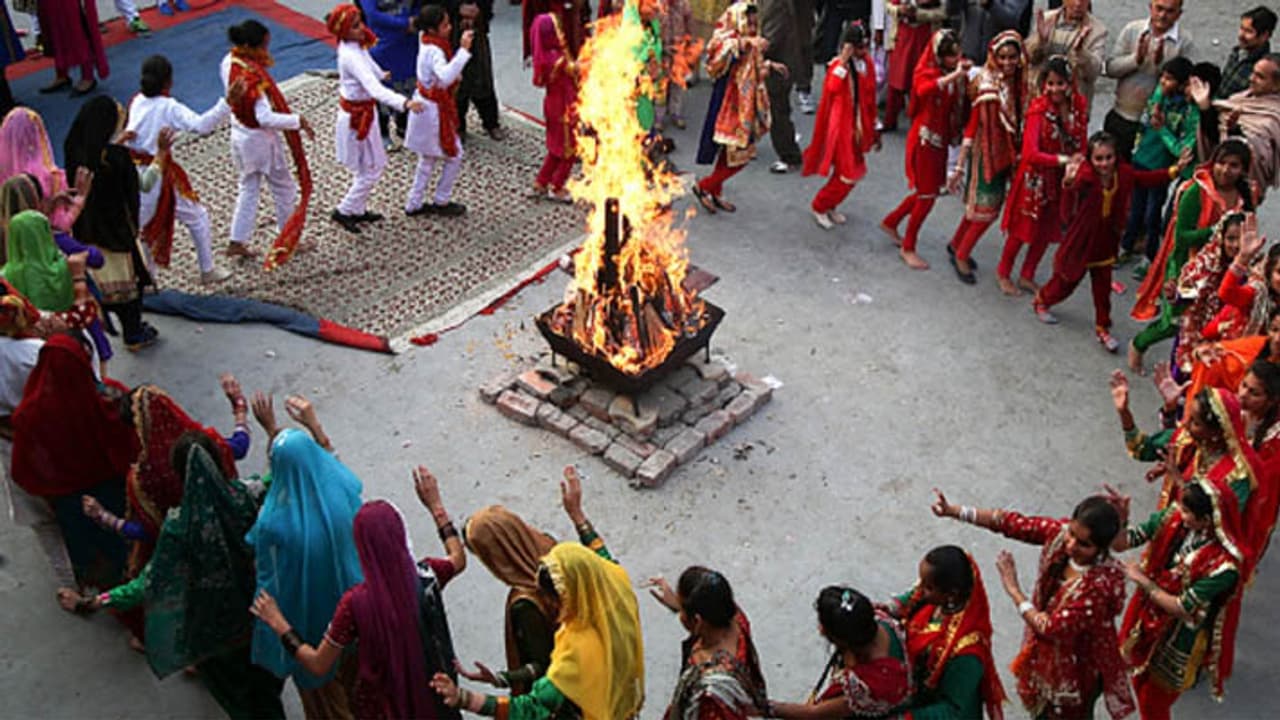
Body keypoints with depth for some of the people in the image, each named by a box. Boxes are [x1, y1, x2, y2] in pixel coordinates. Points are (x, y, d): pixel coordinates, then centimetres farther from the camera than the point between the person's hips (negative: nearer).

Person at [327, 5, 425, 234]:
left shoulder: (354, 46, -2)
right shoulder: (351, 57, -31)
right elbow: (375, 89, -43)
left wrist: (380, 74, 40)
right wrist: (404, 103, -55)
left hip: (363, 113, 10)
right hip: (357, 118, -10)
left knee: (372, 166, 21)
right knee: (371, 170, 2)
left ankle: (358, 209, 34)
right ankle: (344, 211, 15)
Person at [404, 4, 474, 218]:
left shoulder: (427, 43, 1)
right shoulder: (434, 51, -28)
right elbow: (446, 77, -47)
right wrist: (464, 49, -48)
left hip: (426, 104, 10)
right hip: (434, 110, -10)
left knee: (428, 159, 21)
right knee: (454, 157, 7)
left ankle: (414, 204, 29)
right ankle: (441, 202, 21)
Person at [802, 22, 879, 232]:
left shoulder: (867, 63, 4)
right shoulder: (838, 64, -16)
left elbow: (870, 98, 13)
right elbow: (832, 88, -37)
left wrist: (872, 128, 17)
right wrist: (844, 62, -37)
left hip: (858, 125, 7)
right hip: (841, 125, -7)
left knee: (854, 172, 13)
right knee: (848, 174, -6)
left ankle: (830, 206, 32)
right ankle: (819, 207, 13)